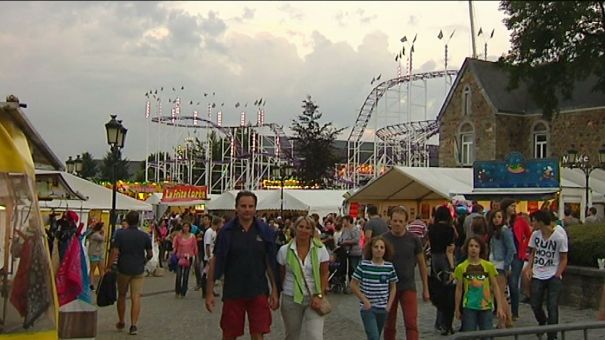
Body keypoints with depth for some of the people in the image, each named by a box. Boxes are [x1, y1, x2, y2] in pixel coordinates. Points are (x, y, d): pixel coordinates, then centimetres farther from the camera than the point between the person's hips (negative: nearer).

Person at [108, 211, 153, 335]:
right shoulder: (145, 236, -2)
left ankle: (121, 323, 28)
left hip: (123, 269, 0)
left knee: (121, 296, 16)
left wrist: (109, 267, -4)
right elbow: (150, 254, 3)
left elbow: (115, 252, -12)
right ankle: (133, 325, -7)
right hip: (138, 270, 0)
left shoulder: (120, 234, -7)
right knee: (136, 297, 0)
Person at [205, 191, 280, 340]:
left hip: (258, 292, 0)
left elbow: (271, 263, 4)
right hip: (233, 292, 0)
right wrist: (209, 292, -3)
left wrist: (274, 290, 0)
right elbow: (215, 261, -1)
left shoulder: (265, 231, -1)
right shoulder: (226, 232, -4)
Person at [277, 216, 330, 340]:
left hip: (313, 298, -1)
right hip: (290, 299, 1)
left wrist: (319, 296, -8)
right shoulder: (284, 250, -3)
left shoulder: (320, 249, -4)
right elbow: (280, 276, 6)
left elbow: (324, 274, 0)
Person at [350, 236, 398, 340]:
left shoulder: (389, 267, -1)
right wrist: (365, 301, -10)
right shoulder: (363, 265, -10)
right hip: (367, 308, -4)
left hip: (382, 308, 4)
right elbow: (353, 285, -5)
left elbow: (393, 287, 9)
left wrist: (389, 304, 0)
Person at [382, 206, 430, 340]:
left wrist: (425, 288, 7)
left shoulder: (413, 239, -2)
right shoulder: (383, 239, -3)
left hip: (408, 287, 0)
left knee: (411, 324, -7)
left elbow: (421, 264, 7)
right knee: (389, 326, 9)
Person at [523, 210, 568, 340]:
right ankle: (543, 322, 36)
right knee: (535, 305, 5)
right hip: (537, 276, 4)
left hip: (553, 277, -4)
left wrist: (557, 275, -11)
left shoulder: (560, 237, -11)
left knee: (552, 307, -5)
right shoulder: (535, 234, 1)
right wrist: (529, 267, 0)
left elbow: (563, 259, -4)